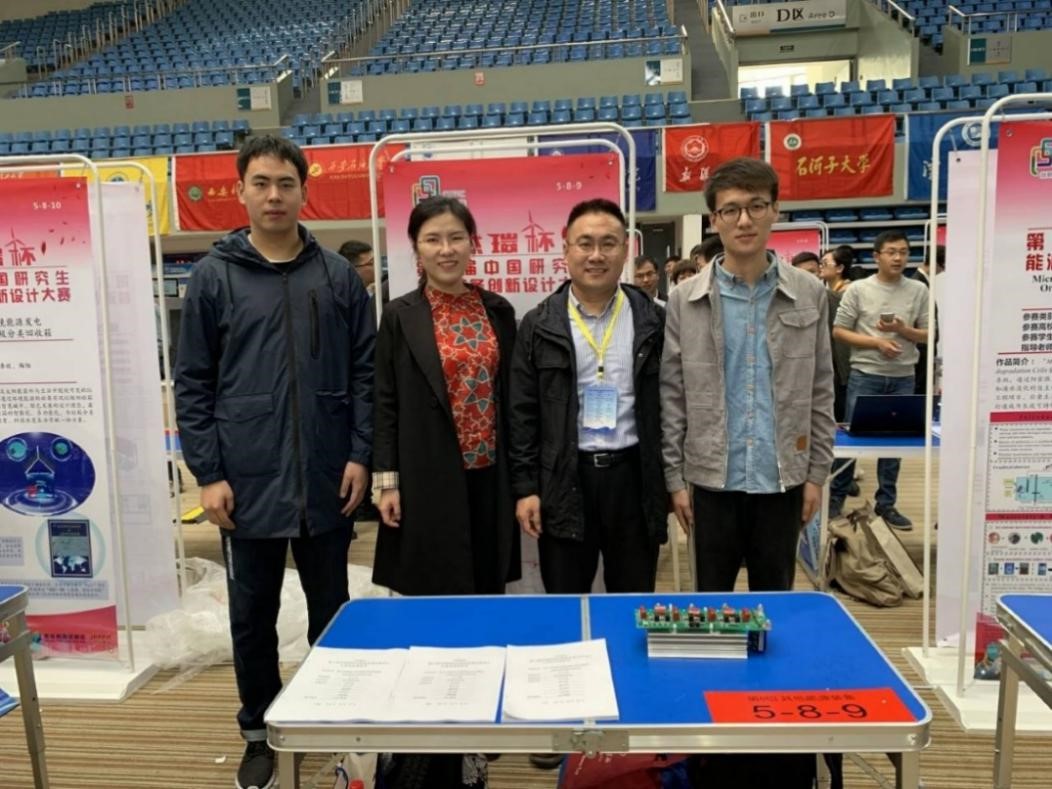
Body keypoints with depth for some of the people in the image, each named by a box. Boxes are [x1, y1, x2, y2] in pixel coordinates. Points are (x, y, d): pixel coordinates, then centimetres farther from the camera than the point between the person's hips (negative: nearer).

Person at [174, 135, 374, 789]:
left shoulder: (338, 276, 3)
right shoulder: (215, 276, 0)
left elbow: (365, 371, 3)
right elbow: (193, 383, -1)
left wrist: (361, 454, -4)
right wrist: (208, 472, -6)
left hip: (327, 480, 1)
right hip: (247, 482, -1)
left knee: (332, 607, 15)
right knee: (253, 615, 13)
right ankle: (260, 732, 32)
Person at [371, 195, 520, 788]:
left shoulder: (498, 311, 7)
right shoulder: (400, 317, -2)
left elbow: (511, 396, 9)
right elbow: (387, 403, -3)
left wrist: (518, 475, 7)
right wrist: (388, 480, -8)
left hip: (487, 477, 4)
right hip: (430, 480, -3)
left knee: (486, 599, 11)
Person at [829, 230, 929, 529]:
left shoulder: (919, 291, 4)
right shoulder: (858, 290, -3)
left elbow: (928, 335, 7)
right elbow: (839, 331, -3)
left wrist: (902, 330, -13)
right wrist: (877, 342, -14)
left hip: (903, 377, 3)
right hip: (865, 375, -2)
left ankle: (886, 503, 22)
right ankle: (836, 495, 19)